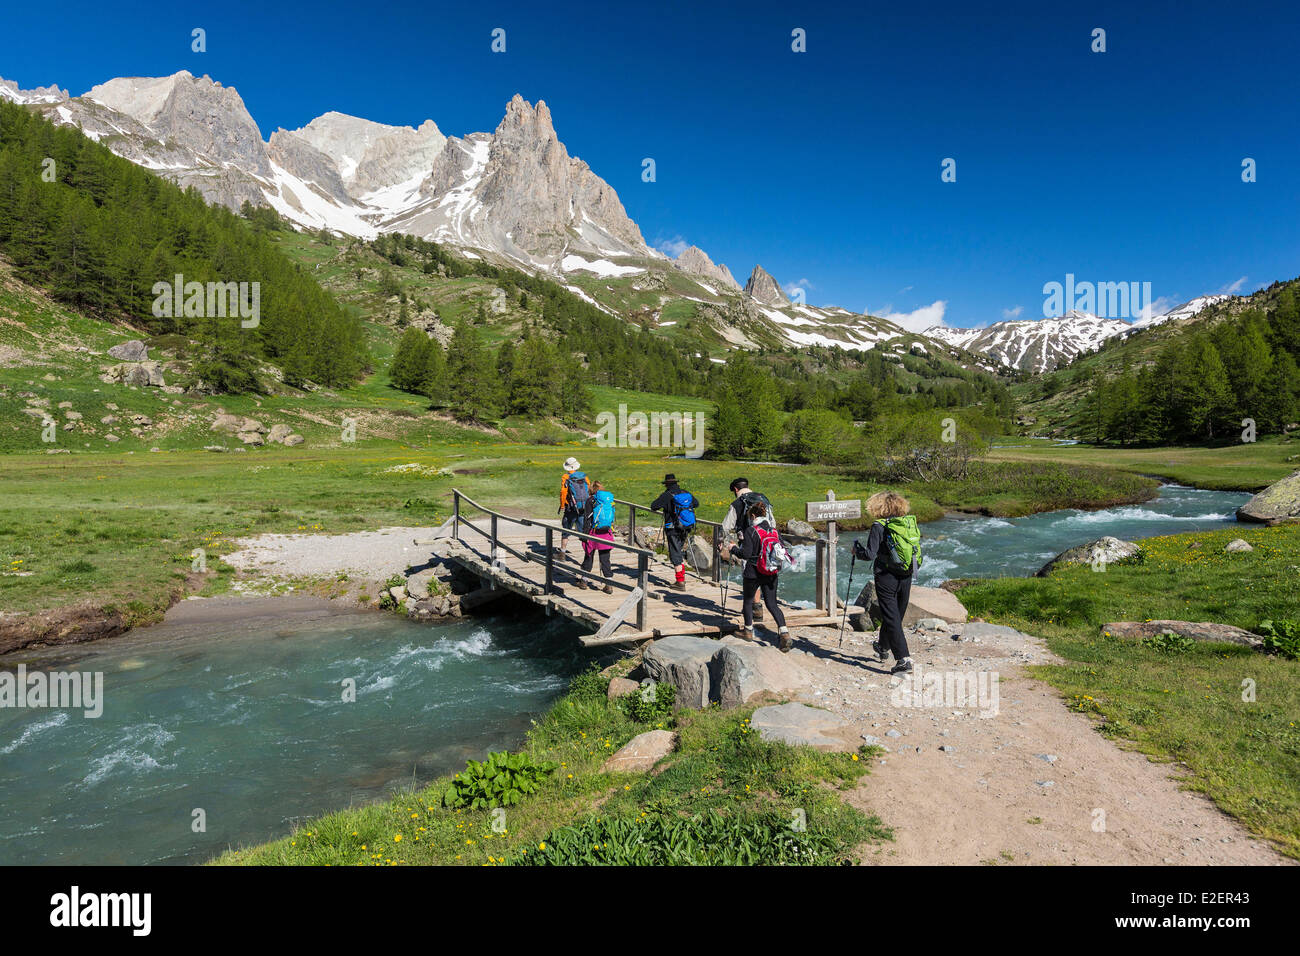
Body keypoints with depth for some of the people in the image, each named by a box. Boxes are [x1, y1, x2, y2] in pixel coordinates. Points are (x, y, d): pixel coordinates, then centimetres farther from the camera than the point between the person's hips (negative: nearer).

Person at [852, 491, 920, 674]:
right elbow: (917, 551, 11)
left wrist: (857, 550, 3)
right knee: (896, 615, 20)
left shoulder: (879, 526, -12)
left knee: (891, 618, -2)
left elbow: (870, 554, -16)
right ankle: (883, 647, 41)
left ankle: (904, 659, -10)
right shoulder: (910, 522, 5)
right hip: (906, 577, 6)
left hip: (887, 578, -6)